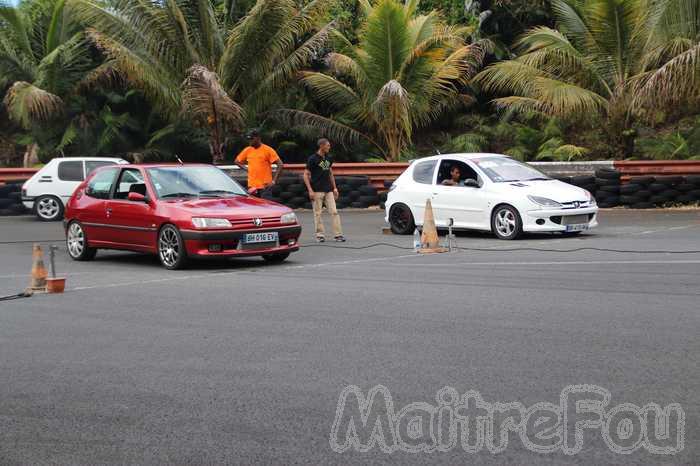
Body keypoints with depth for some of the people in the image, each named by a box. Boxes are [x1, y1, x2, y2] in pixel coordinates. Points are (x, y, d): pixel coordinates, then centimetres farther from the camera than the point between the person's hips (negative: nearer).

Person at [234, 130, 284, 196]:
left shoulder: (268, 150, -6)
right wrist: (246, 168, 6)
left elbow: (280, 165, -10)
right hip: (252, 186, 4)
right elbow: (236, 161, 21)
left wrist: (274, 181, -14)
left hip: (264, 186, -4)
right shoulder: (247, 150, 8)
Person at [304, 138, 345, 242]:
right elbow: (306, 175, -7)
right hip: (317, 191, -5)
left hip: (328, 190, 5)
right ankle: (320, 235, 9)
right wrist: (310, 190, -14)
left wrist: (334, 187, 15)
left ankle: (338, 234, 1)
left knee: (334, 212, -1)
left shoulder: (328, 158, 10)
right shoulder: (312, 159, -7)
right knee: (318, 213, 1)